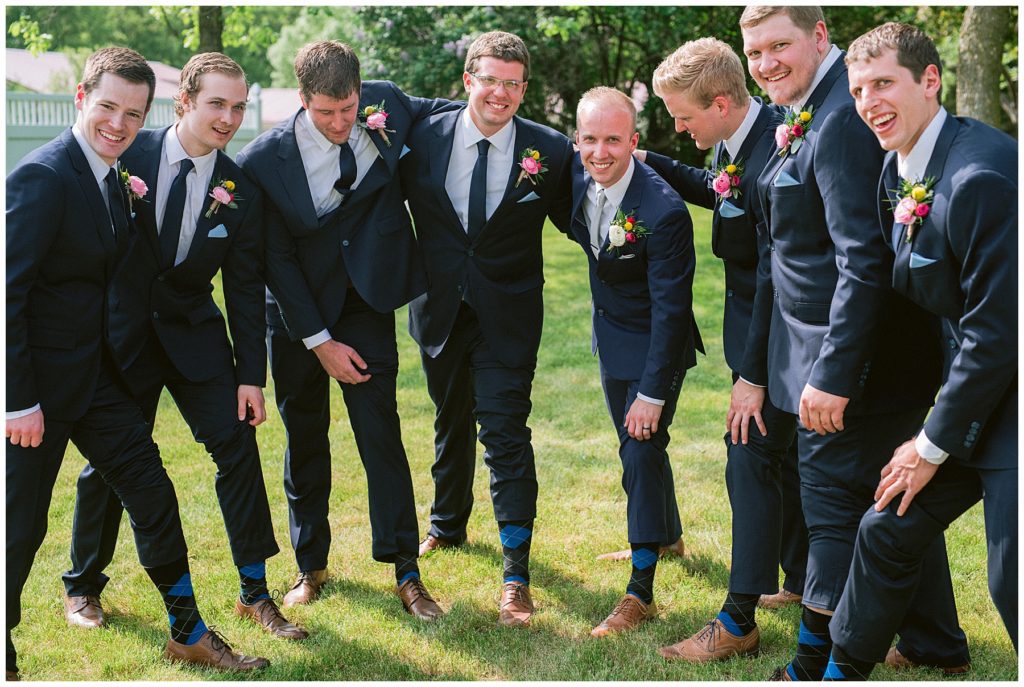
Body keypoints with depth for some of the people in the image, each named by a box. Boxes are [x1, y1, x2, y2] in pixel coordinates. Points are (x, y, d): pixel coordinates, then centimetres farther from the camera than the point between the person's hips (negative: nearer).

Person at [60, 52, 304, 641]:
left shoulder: (241, 190, -4)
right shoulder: (128, 155, -9)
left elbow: (246, 287, -1)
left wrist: (252, 375, -4)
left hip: (195, 332, 2)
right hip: (122, 330, -1)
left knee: (237, 445, -7)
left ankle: (255, 592, 6)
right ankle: (83, 586, 31)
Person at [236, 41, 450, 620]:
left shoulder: (387, 106, -12)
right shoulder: (264, 161, -19)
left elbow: (441, 113, 12)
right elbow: (277, 261, -13)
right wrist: (321, 342, -12)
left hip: (368, 300, 1)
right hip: (299, 312, 0)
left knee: (381, 430, -4)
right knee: (304, 436, 10)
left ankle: (406, 572, 4)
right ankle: (312, 565, 25)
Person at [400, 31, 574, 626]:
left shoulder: (550, 150, -10)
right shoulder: (425, 137, -7)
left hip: (507, 315, -3)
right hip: (441, 310, 3)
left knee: (506, 434, -8)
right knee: (452, 423, 23)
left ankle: (516, 575, -2)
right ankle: (448, 526, 47)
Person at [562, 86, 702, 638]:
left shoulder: (662, 211, -31)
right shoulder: (577, 174, -11)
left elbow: (670, 307, -26)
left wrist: (652, 392, -24)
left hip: (654, 343, -7)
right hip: (611, 334, 8)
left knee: (643, 452, -7)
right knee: (635, 449, 21)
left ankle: (641, 591, 2)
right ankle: (667, 535, 46)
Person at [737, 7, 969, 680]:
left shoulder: (841, 119, -21)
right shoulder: (815, 114, 12)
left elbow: (863, 260, -26)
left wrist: (832, 374, -26)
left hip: (852, 353, -10)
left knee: (832, 504, 1)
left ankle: (815, 665, 13)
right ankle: (936, 642, 34)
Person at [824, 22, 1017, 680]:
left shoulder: (982, 173, -23)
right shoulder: (900, 171, 5)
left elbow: (997, 328, -22)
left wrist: (934, 445, -12)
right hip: (973, 397, 9)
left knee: (1012, 582, -6)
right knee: (888, 530, 13)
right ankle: (844, 669, 29)